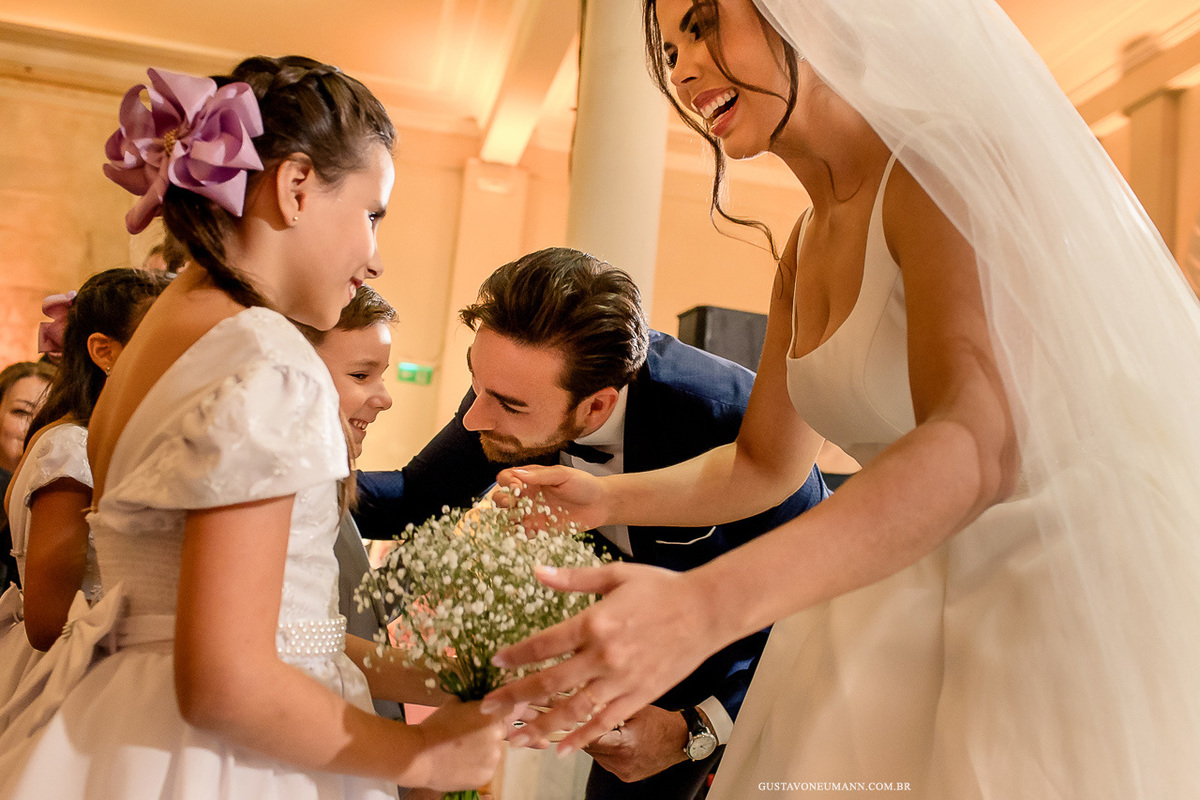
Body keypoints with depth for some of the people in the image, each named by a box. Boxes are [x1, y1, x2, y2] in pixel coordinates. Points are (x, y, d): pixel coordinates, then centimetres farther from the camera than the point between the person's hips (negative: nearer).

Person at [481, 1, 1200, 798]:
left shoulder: (949, 162, -18)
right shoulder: (804, 251, 6)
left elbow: (977, 446, -33)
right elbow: (763, 465, 11)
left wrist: (703, 605, -44)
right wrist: (607, 499, -3)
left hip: (1069, 595, -7)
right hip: (899, 609, 7)